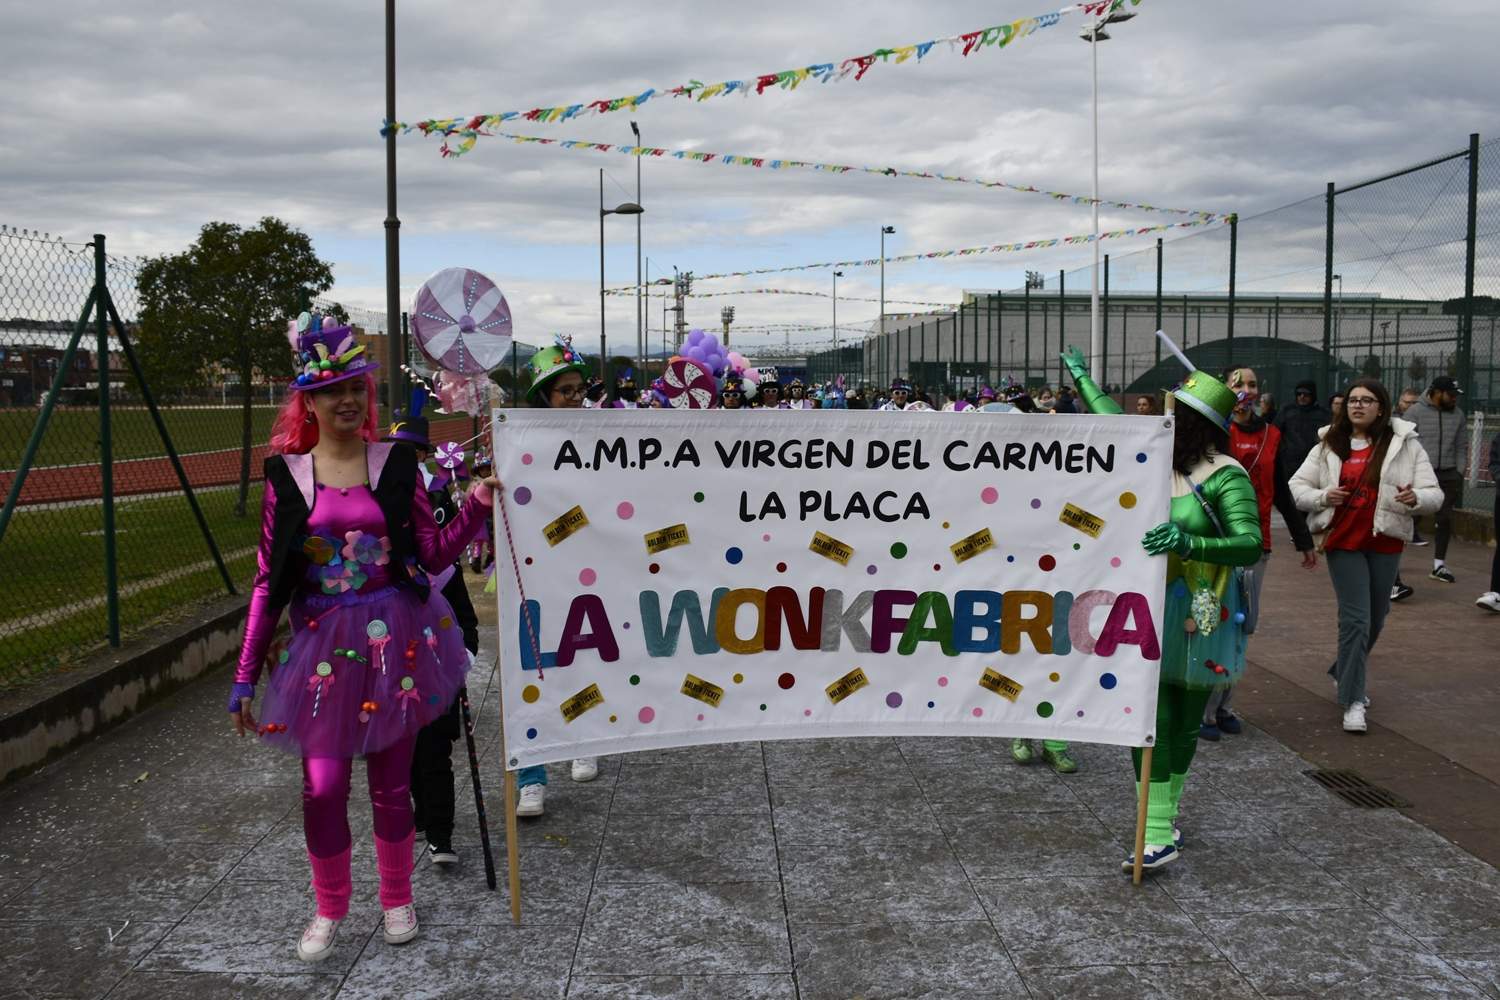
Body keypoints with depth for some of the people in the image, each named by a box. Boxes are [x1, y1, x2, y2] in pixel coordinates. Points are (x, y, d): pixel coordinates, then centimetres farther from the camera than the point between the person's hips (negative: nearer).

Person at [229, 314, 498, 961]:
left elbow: (432, 555, -1)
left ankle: (397, 900, 31)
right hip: (324, 643, 0)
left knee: (391, 781, 10)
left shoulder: (395, 463, -1)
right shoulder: (286, 475, 0)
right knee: (323, 786, 1)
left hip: (396, 639, 0)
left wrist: (477, 506, -16)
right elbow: (268, 580, 1)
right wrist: (244, 678, 0)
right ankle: (329, 911, 25)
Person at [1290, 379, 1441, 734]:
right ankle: (1353, 701, -2)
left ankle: (1344, 673, 40)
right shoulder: (1329, 446, 3)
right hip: (1343, 541, -2)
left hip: (1385, 542, 2)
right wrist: (1322, 497, -13)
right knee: (1356, 619, -8)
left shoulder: (1405, 444, 0)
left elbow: (1434, 494, -2)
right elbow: (1297, 486, 7)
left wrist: (1415, 498, -25)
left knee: (1374, 619, 15)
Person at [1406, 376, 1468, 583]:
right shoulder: (1416, 411, -6)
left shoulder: (1457, 414, 8)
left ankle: (1439, 566, 14)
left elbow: (1459, 448, 14)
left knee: (1445, 519, 6)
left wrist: (1459, 473, 6)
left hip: (1448, 475, 5)